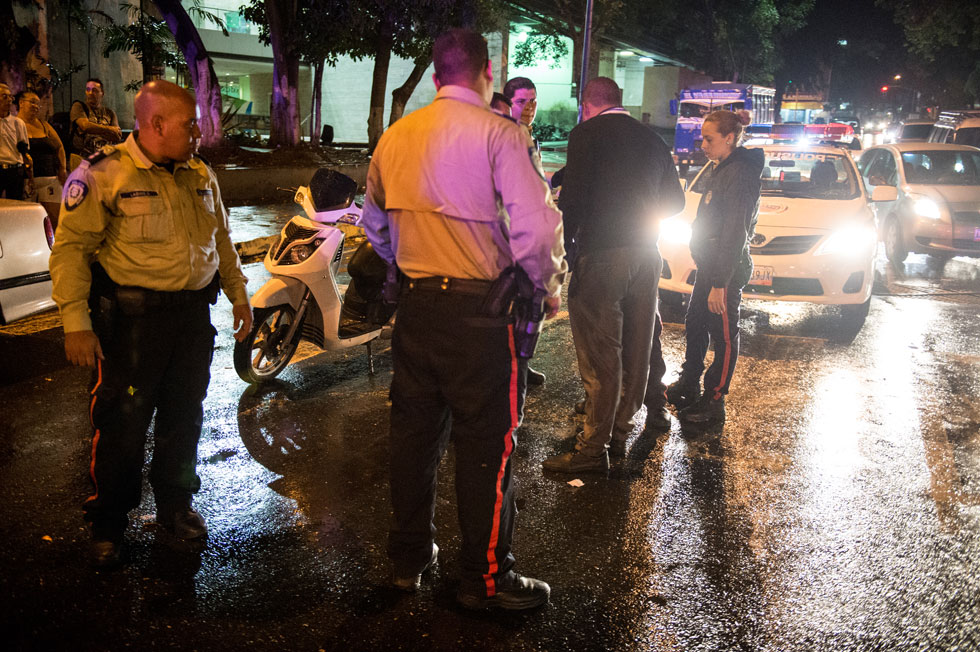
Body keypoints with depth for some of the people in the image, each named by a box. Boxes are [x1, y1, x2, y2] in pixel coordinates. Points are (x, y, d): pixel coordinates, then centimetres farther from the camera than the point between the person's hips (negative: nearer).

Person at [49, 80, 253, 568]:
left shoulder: (201, 175, 11)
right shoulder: (104, 174, -9)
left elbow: (221, 239, 22)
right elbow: (70, 248, -12)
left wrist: (239, 295, 18)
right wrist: (76, 322, -17)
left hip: (194, 312, 6)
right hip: (134, 317, -5)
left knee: (184, 417, 14)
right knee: (124, 422, 1)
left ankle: (175, 504, 32)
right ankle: (108, 522, 20)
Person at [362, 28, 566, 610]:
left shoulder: (395, 136, 9)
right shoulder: (500, 133, -11)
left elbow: (375, 223, 19)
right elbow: (535, 226, -17)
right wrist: (549, 286, 0)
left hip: (414, 300, 6)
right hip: (480, 306, -6)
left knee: (414, 427, 15)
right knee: (487, 441, 3)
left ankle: (409, 557, 29)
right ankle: (485, 578, 13)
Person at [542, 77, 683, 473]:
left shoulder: (586, 134, -4)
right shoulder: (652, 140, 15)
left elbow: (573, 197, -15)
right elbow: (675, 201, 19)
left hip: (600, 254, -7)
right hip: (646, 257, 7)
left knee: (599, 355, -5)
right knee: (634, 351, 13)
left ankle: (593, 449, -1)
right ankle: (619, 432, 24)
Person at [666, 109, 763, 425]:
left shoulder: (739, 174, -20)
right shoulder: (720, 169, 11)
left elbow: (734, 234, -23)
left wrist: (719, 284, -24)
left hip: (728, 268, -10)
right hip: (709, 264, 10)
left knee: (723, 335, 1)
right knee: (695, 325, 19)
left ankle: (714, 402, 11)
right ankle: (688, 385, 35)